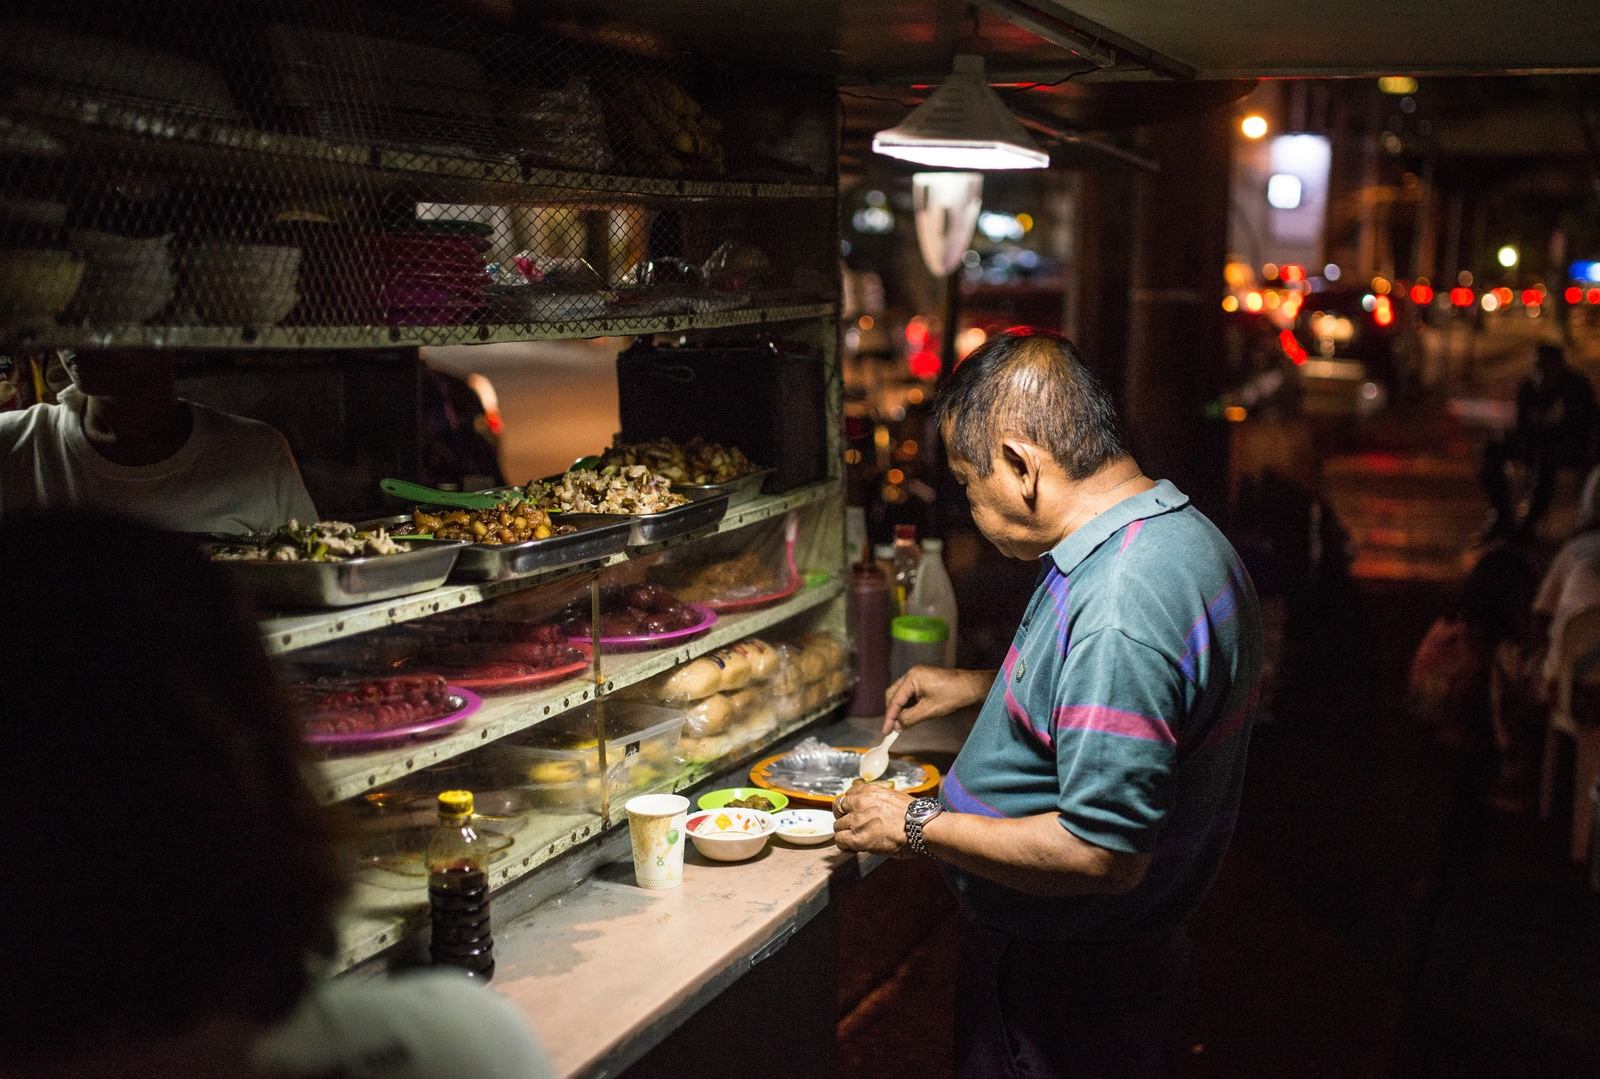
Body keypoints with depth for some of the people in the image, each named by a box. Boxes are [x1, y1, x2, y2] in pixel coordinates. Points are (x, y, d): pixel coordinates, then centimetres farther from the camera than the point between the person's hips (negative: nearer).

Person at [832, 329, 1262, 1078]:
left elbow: (1103, 855, -32)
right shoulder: (1177, 534, 1)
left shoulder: (1118, 612, -33)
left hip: (1064, 979, -9)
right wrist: (983, 688, 17)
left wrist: (915, 828, -21)